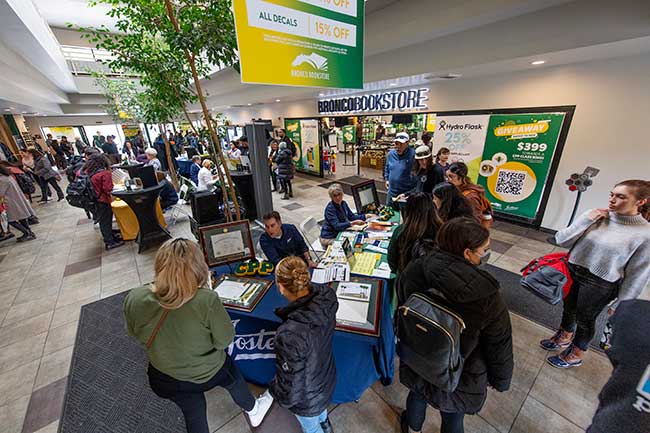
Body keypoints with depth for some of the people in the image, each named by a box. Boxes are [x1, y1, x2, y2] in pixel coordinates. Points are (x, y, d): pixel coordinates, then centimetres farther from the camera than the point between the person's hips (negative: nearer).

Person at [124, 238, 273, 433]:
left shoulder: (134, 299, -26)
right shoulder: (206, 300, -38)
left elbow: (135, 334, -4)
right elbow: (225, 339, -22)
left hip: (166, 378, 3)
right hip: (208, 372, -2)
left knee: (194, 415, 29)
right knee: (234, 380, 31)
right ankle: (253, 411, 60)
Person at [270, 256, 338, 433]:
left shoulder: (290, 335, -45)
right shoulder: (326, 297, -30)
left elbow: (290, 383, -25)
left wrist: (280, 396, -7)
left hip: (307, 398, -6)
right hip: (327, 379, 6)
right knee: (321, 410, 41)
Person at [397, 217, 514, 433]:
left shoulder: (412, 271, -23)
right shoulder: (488, 297, -32)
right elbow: (500, 349, -15)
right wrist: (501, 381, 7)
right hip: (459, 383, -2)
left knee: (418, 393, 34)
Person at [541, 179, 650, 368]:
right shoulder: (597, 216, -8)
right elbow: (561, 240, -10)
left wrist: (621, 304, -4)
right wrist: (586, 219, -18)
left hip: (599, 285, -3)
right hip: (572, 272, 3)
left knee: (584, 319, 15)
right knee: (568, 308, 23)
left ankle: (575, 356, 41)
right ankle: (564, 338, 50)